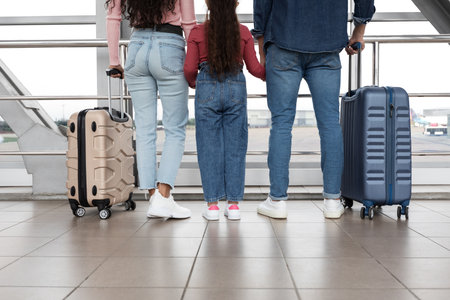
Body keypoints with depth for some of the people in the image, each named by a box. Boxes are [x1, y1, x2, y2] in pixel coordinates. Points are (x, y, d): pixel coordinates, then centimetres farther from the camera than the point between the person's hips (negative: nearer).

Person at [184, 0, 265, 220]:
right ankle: (233, 204, 8)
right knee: (234, 146, 6)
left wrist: (193, 83, 22)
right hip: (236, 89, 1)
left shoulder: (197, 33, 1)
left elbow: (189, 68, 0)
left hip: (207, 89, -1)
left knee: (209, 147, 4)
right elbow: (254, 68, 5)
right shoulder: (243, 32, 4)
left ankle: (212, 204, 6)